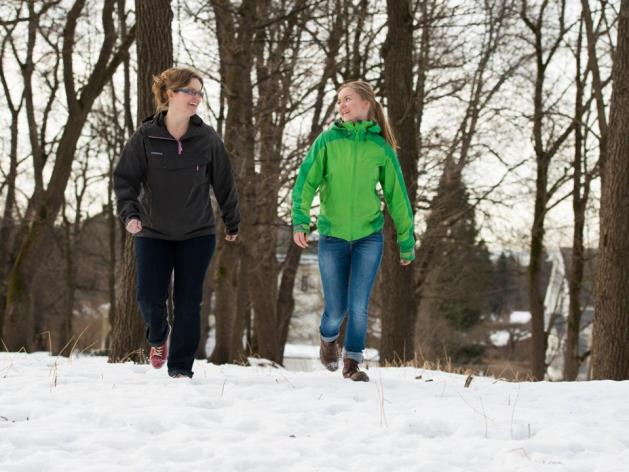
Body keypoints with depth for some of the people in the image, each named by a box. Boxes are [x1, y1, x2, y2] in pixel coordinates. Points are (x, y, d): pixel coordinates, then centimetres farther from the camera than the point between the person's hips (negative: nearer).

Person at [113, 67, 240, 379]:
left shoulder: (207, 138, -5)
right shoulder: (146, 136, -9)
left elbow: (224, 183, 5)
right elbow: (125, 178, -7)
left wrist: (232, 223, 13)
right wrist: (129, 213, -23)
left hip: (197, 235, 0)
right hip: (153, 233, 0)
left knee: (188, 303, -1)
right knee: (150, 300, -3)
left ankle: (181, 367, 11)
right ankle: (158, 338, 31)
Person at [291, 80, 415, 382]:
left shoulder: (381, 148, 0)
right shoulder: (327, 141, -2)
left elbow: (397, 196, 6)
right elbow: (306, 182, -8)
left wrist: (406, 242, 10)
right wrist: (300, 221, -21)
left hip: (369, 236, 0)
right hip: (332, 236, 0)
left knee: (358, 305, -9)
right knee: (336, 308, 4)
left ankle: (352, 362, 8)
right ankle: (328, 338, 37)